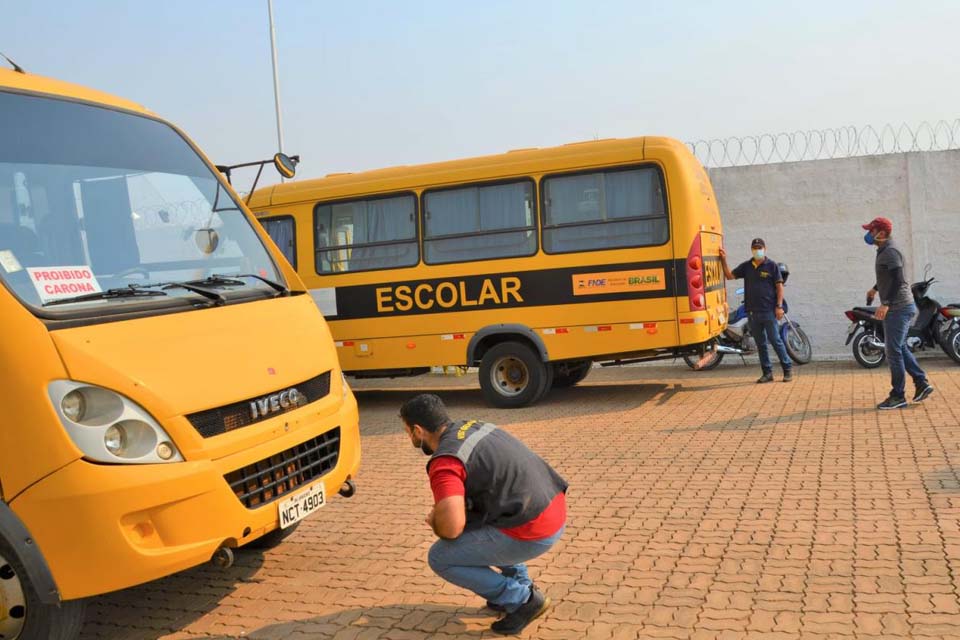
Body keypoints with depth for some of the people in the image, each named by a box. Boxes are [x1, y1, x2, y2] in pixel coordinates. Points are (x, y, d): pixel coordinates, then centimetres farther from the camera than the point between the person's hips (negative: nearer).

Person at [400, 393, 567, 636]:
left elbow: (452, 527, -27)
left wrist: (435, 521, -1)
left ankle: (522, 599, 5)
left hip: (533, 533, -9)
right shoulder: (473, 427, 14)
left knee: (441, 558, 3)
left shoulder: (445, 461, -14)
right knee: (472, 519, 29)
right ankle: (519, 583, 25)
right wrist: (444, 509, 23)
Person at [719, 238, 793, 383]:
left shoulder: (772, 266, -2)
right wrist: (724, 260, -1)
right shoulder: (746, 266, 10)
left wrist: (779, 306, -10)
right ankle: (767, 372, 16)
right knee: (760, 343, 9)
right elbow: (730, 275, 10)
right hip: (752, 311, 5)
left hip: (769, 311, -4)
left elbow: (779, 286, -3)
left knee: (775, 340, -4)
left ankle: (788, 368, 7)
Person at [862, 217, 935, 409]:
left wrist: (886, 304, -31)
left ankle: (898, 396, 0)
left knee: (894, 351, -6)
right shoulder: (884, 251, 15)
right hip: (897, 307, 10)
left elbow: (898, 279, -25)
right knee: (900, 349, 16)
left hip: (898, 308, -10)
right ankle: (921, 384, 22)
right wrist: (875, 289, 46)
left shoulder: (890, 252, -16)